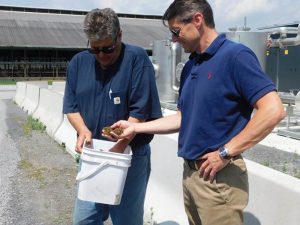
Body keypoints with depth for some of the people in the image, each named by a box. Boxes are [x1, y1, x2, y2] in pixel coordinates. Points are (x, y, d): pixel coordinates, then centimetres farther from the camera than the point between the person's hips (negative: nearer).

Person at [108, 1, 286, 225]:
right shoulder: (190, 67, 11)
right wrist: (136, 127, 12)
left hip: (219, 176, -8)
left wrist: (225, 153, -20)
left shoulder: (235, 56, -14)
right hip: (190, 172, 8)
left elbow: (273, 111, -22)